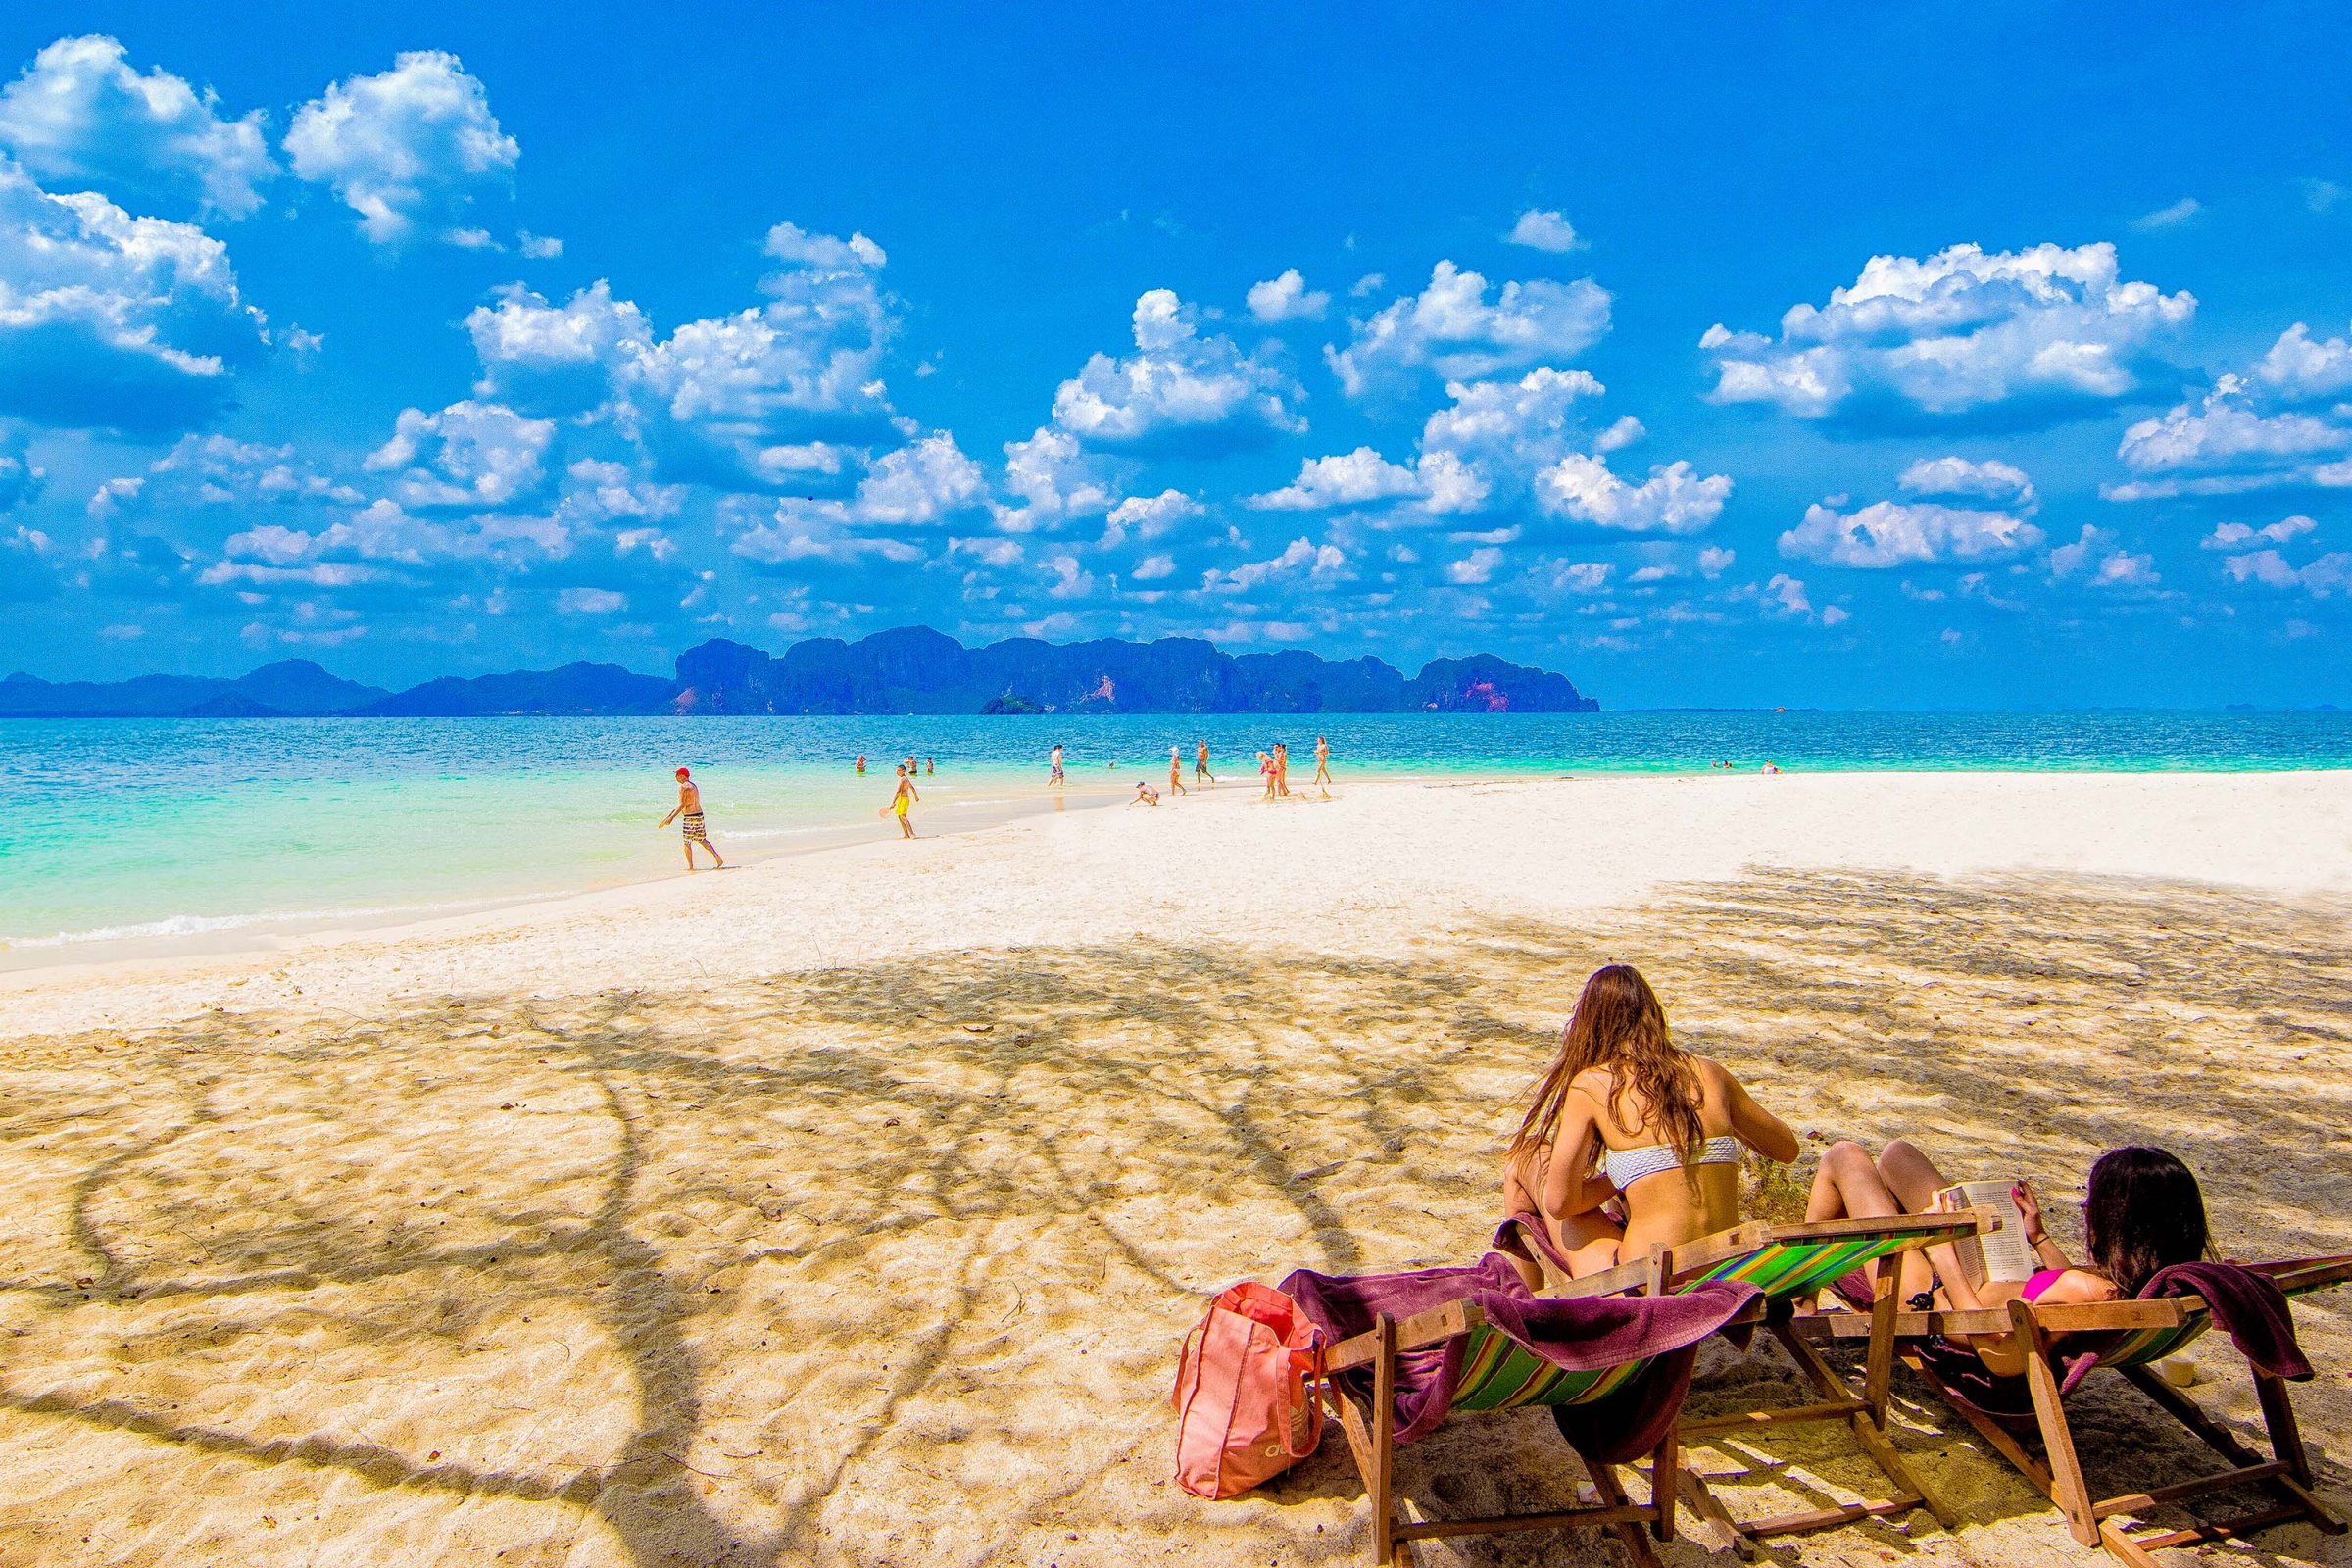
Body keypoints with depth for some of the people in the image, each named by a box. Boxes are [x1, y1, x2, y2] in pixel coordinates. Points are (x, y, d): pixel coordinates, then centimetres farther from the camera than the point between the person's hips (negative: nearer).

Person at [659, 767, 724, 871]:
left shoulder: (682, 787, -11)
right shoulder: (694, 786, 17)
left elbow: (681, 805, -17)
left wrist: (671, 818, -16)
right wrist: (669, 816, 25)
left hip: (689, 818, -8)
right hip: (699, 815, 8)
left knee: (687, 843, 4)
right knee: (702, 840, 16)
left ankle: (690, 867, 8)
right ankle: (718, 858, 6)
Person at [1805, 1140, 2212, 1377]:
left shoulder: (2085, 1289, -44)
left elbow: (1997, 1353, -33)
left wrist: (1943, 1253, -28)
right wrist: (2040, 1239, 7)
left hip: (1929, 1301, -8)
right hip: (1985, 1281, 8)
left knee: (1845, 1155, 12)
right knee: (1897, 1151, 25)